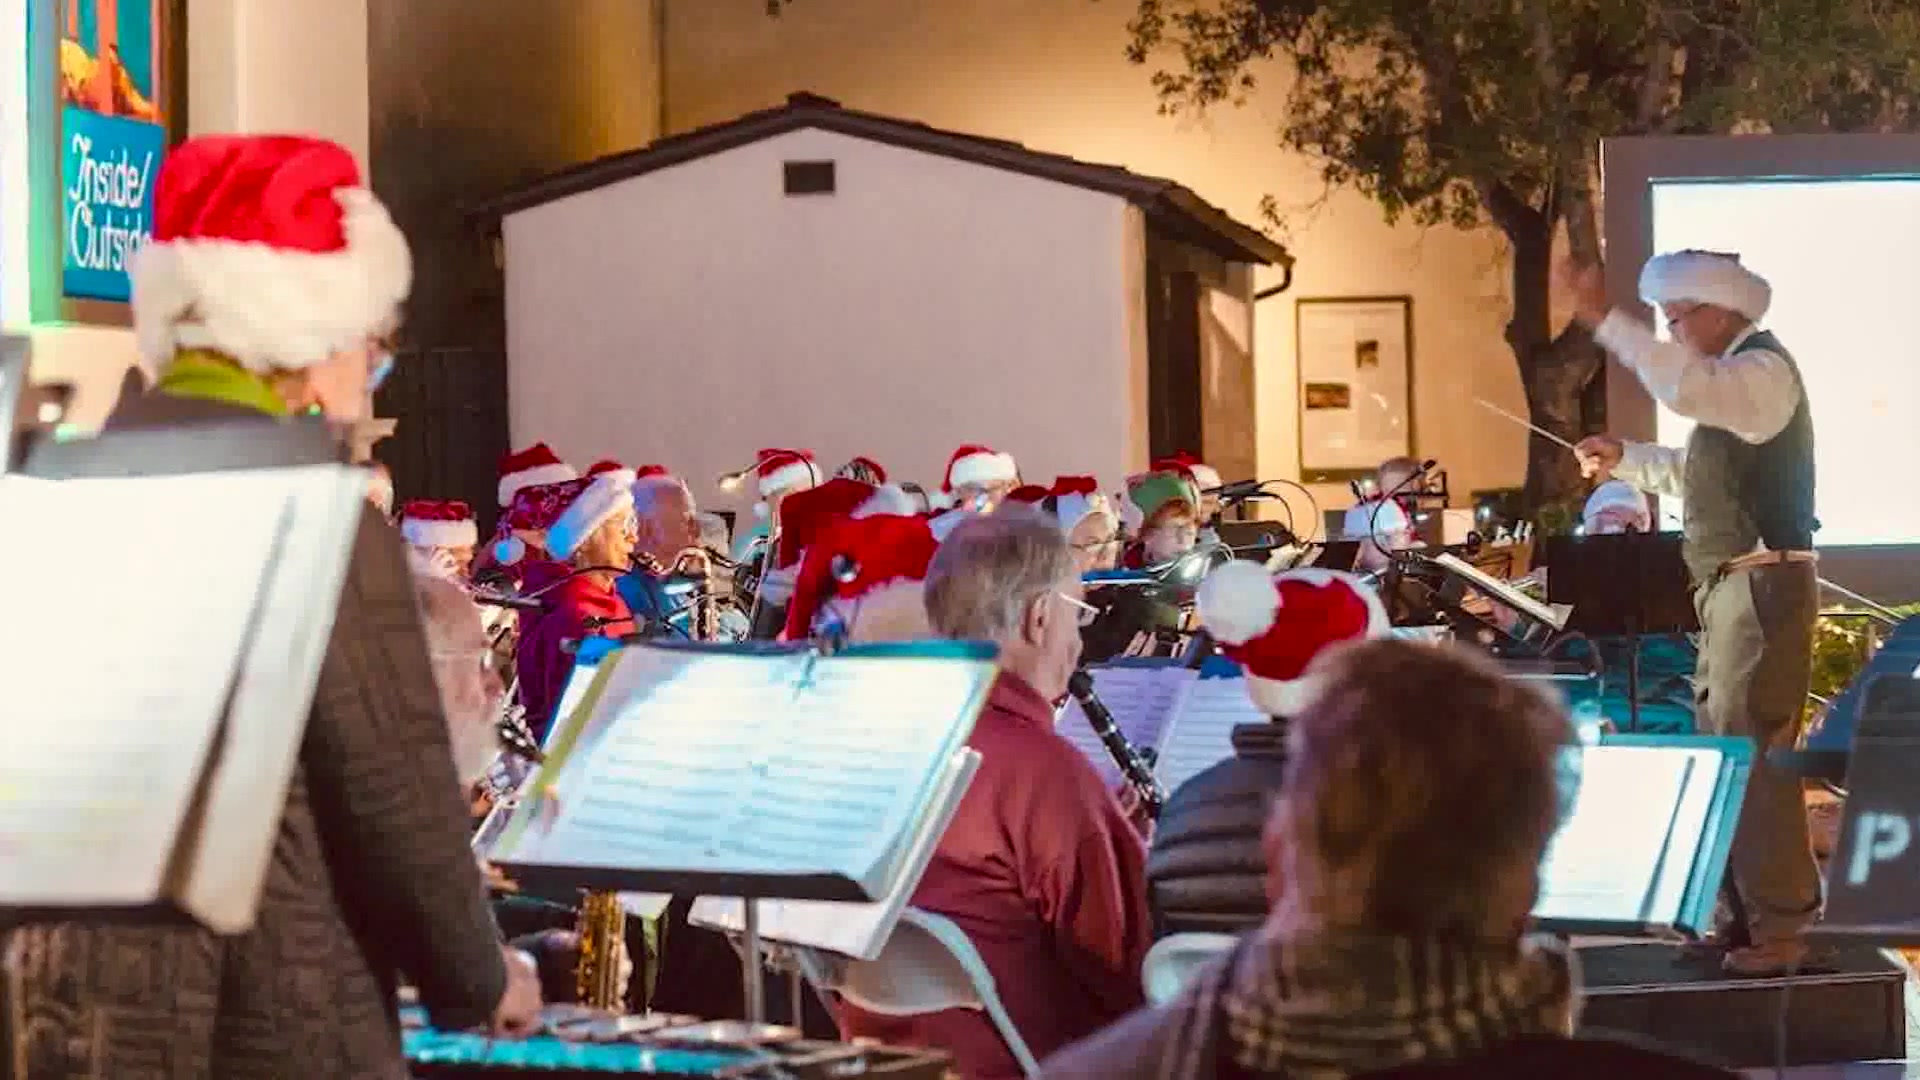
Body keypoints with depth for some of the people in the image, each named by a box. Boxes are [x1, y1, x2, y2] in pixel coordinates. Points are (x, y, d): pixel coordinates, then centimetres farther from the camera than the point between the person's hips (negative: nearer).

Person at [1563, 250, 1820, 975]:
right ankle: (1745, 913, 22)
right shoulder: (1732, 375, 18)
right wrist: (1625, 459, 16)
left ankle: (1779, 929, -6)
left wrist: (1605, 319, -34)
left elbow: (1686, 387, -34)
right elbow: (1697, 472, 29)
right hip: (1730, 587, 11)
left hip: (1763, 585, -11)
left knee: (1753, 753, -10)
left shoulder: (1762, 370, -13)